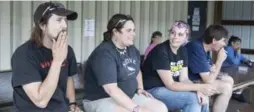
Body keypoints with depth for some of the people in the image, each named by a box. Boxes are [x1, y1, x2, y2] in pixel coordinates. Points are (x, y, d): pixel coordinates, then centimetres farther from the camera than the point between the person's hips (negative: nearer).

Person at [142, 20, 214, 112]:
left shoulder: (182, 51, 4)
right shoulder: (161, 51, -21)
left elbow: (184, 79, 0)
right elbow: (170, 85, -23)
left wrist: (198, 91, -19)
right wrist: (199, 87, -25)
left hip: (169, 88, 8)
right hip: (153, 91, -8)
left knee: (202, 99, -6)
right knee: (193, 98, -22)